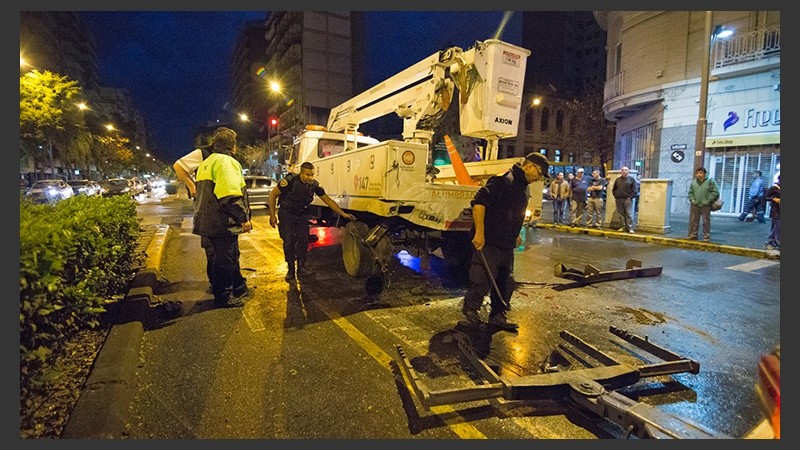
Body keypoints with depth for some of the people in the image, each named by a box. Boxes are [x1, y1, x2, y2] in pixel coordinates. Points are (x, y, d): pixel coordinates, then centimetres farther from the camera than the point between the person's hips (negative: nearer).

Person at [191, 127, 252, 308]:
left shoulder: (206, 163, 19)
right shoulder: (226, 161, -15)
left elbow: (204, 193, 25)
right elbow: (230, 196, -25)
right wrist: (243, 218, -20)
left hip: (209, 221, 10)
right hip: (223, 223, -10)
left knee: (231, 257, 21)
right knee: (225, 260, 1)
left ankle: (239, 287, 34)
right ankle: (223, 296, 13)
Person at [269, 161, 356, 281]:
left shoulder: (314, 185, -13)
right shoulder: (290, 181, -25)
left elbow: (327, 200, -6)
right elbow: (272, 195, -15)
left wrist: (343, 214, -10)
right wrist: (272, 215, -17)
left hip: (302, 214, 4)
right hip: (287, 214, -3)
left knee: (303, 240, -2)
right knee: (289, 242, -7)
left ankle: (301, 267, 13)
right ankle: (291, 270, 7)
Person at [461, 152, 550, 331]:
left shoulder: (524, 187, 16)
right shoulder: (504, 181, -17)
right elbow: (479, 202, -26)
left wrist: (515, 236, 24)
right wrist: (479, 233, -27)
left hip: (507, 246, 10)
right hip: (489, 243, -10)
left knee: (506, 282, 14)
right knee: (483, 280, -2)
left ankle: (498, 315, 28)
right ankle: (470, 307, 21)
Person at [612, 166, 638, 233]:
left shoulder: (631, 179, 3)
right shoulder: (617, 179, 14)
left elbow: (635, 190, -2)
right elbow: (613, 189, 20)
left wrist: (630, 197, -9)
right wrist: (615, 196, 7)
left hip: (627, 199, -4)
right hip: (618, 199, 4)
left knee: (628, 214, -6)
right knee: (621, 214, 6)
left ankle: (630, 228, -2)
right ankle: (623, 227, 14)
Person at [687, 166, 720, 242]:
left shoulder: (710, 182, -2)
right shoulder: (694, 182, 9)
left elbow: (715, 192, -4)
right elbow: (690, 192, 15)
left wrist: (708, 200, -11)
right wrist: (692, 200, 1)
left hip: (705, 206, -4)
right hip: (695, 205, 4)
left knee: (706, 221, 1)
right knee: (694, 220, 8)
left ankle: (706, 236, 7)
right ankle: (693, 235, 18)